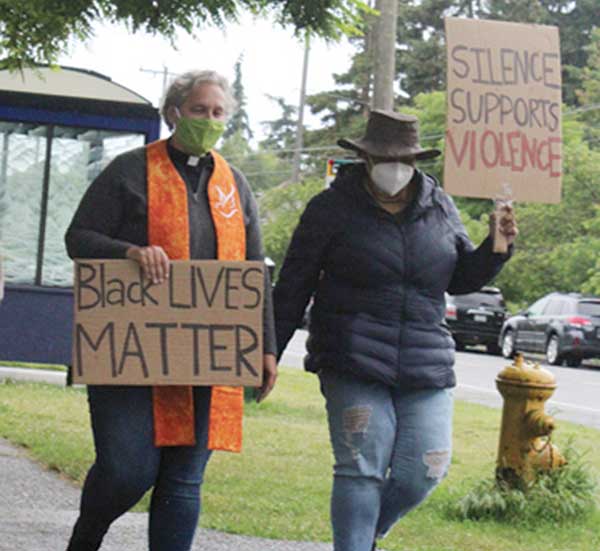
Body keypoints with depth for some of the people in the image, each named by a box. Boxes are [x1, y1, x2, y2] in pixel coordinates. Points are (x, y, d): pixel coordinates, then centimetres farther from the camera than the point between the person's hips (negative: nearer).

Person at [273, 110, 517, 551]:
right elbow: (293, 288, 3)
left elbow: (462, 278, 20)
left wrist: (498, 247, 1)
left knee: (425, 471, 0)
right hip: (354, 364, -4)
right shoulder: (333, 208, 1)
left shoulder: (439, 208, 11)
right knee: (362, 470, -10)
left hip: (426, 365, 4)